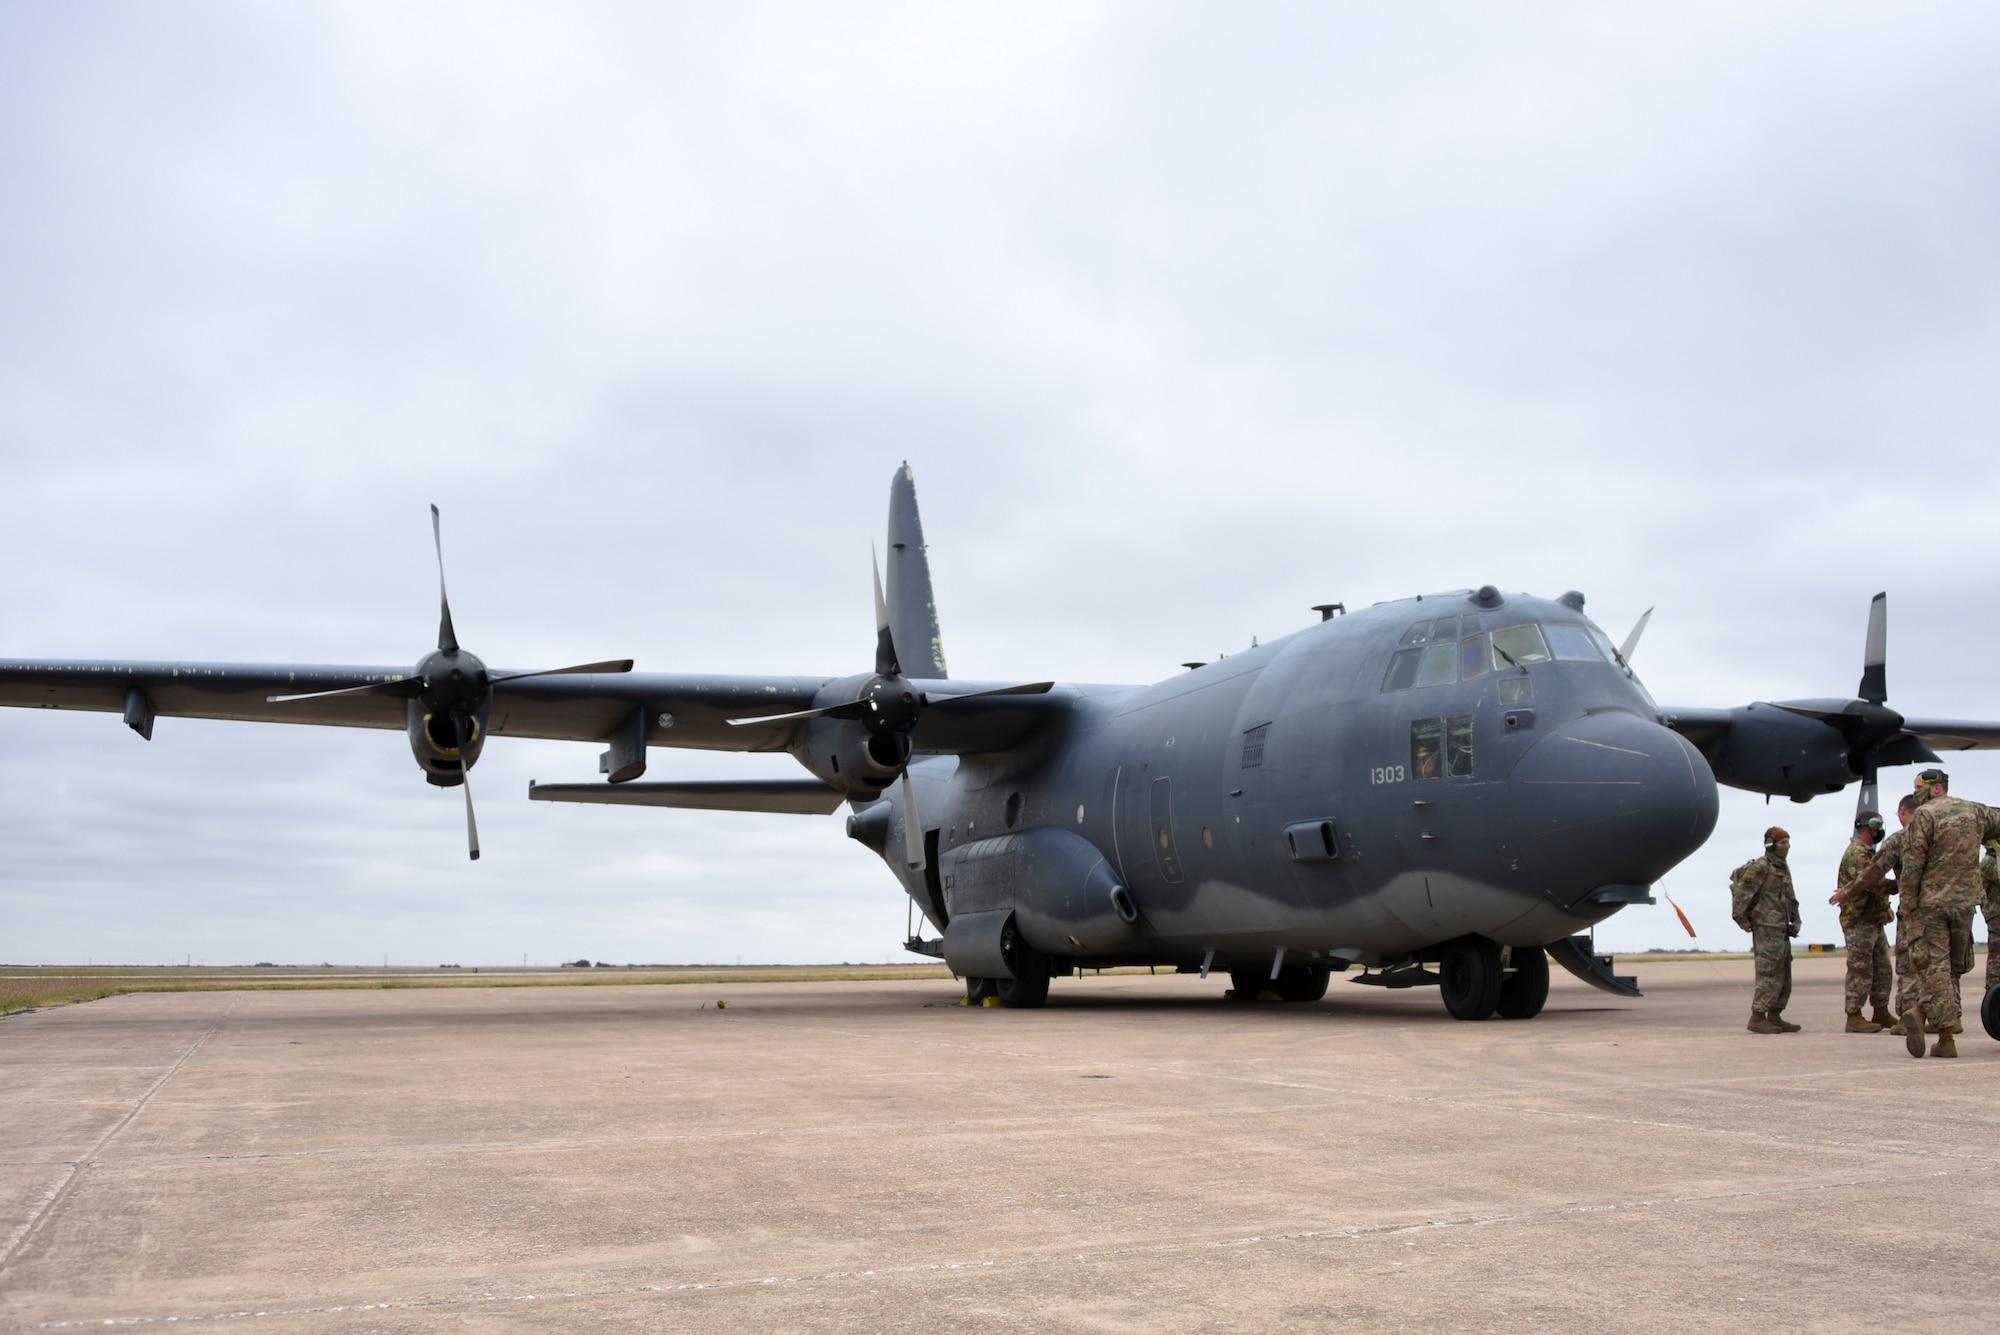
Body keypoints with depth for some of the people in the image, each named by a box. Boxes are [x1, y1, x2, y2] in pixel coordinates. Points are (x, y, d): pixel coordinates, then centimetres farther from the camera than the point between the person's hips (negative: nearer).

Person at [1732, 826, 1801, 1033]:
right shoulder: (1759, 867, -12)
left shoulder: (1784, 869, 17)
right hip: (1766, 929, -9)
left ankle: (1774, 1017, 17)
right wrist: (1743, 922, -15)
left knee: (1783, 977, 11)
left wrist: (1795, 921, 14)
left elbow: (1791, 899, 26)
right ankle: (1757, 1018, -7)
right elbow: (1741, 894, -17)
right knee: (1769, 976, -10)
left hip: (1781, 931, 9)